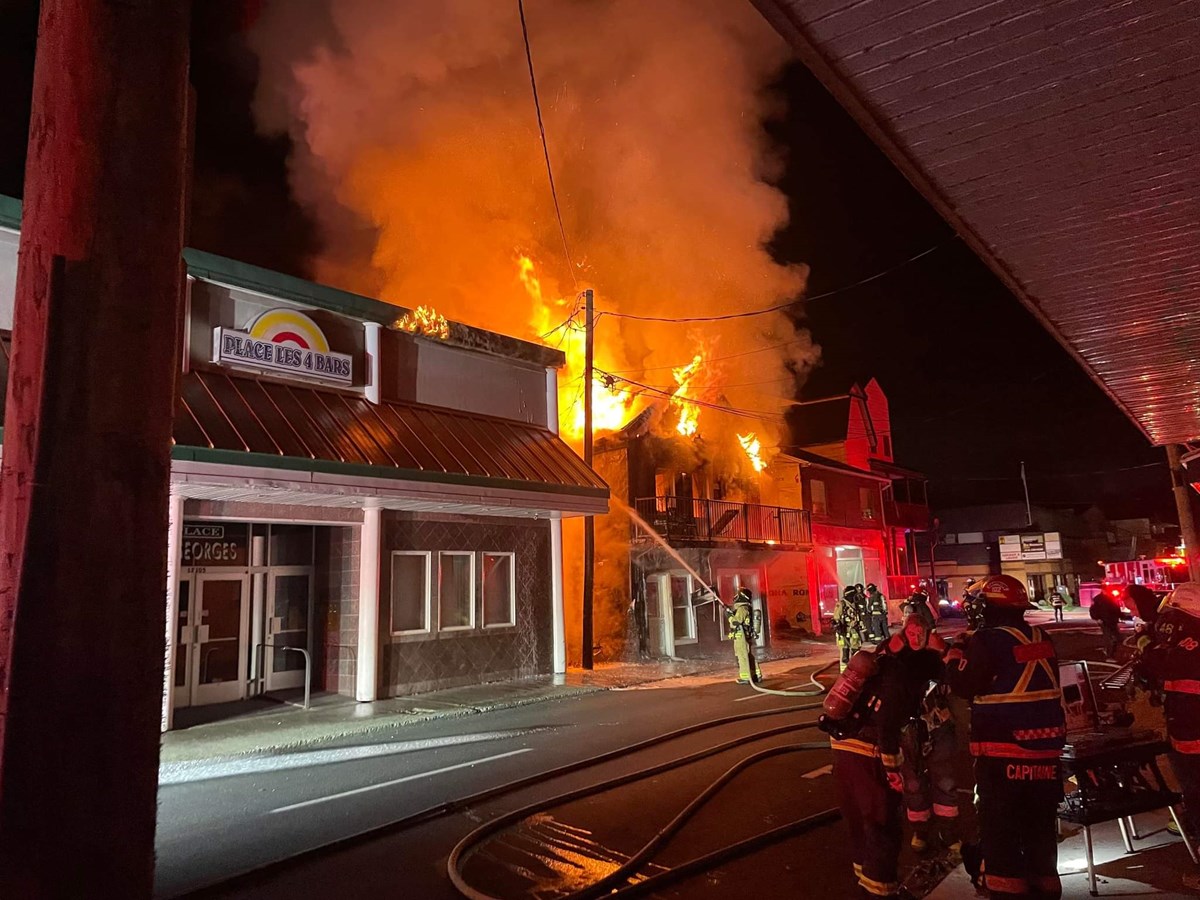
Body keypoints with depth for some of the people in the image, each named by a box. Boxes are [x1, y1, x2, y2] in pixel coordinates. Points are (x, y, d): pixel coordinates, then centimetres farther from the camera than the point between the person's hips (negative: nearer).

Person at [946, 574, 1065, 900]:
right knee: (1041, 830, 19)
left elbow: (965, 685, -12)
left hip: (1003, 753, -7)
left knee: (1001, 832, 2)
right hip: (1045, 750, 7)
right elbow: (1046, 688, 16)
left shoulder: (987, 640, -16)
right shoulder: (1041, 640, 7)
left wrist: (956, 653, 1)